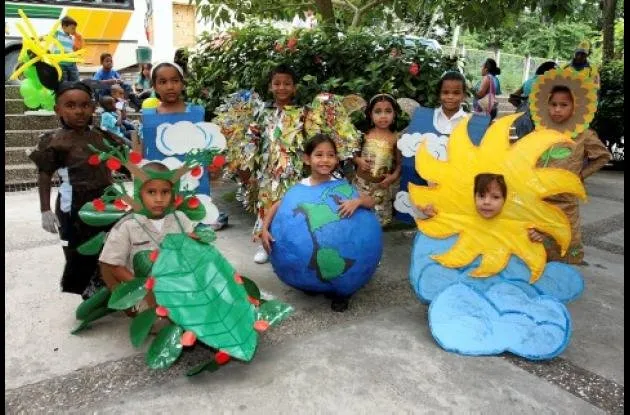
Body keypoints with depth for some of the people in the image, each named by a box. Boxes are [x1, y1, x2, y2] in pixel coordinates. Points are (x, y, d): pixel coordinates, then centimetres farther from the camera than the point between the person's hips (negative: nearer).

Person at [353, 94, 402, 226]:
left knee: (380, 219, 11)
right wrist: (358, 160, -12)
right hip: (362, 182, 1)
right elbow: (354, 154, 7)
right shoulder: (365, 135, -3)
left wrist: (394, 176, -18)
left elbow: (399, 163, -3)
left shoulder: (395, 138, -7)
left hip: (381, 185, -1)